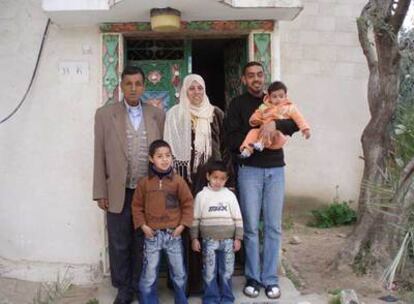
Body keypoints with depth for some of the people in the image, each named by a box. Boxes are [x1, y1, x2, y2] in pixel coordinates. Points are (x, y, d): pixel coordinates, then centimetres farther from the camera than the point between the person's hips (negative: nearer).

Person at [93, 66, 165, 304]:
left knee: (144, 244, 11)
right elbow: (100, 156, 1)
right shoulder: (105, 114, 1)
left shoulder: (158, 115, 4)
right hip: (118, 192, -1)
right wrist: (100, 192, -2)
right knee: (119, 244, 8)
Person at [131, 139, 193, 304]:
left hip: (173, 234, 0)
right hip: (152, 235, 0)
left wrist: (182, 225, -5)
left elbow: (188, 204, 1)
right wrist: (143, 225, -4)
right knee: (149, 276, 6)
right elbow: (137, 206, 5)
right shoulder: (144, 182, -1)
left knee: (179, 274, 13)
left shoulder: (178, 181, -3)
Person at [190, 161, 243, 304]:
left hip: (227, 240, 1)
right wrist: (194, 238, 2)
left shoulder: (230, 195, 2)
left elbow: (238, 219, 5)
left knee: (226, 271, 8)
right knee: (209, 272, 4)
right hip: (209, 241, -1)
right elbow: (195, 219, 4)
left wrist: (238, 238, 2)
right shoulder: (201, 195, 0)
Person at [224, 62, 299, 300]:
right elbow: (232, 140, -3)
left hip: (275, 169, 2)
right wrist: (257, 135, -12)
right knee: (251, 227, 1)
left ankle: (271, 278, 12)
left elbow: (296, 123, -2)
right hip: (249, 169, -2)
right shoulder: (238, 104, 6)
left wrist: (275, 124, -19)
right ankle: (253, 277, 11)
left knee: (274, 227, 3)